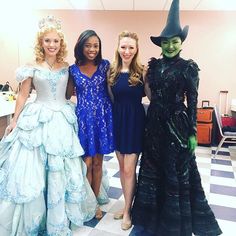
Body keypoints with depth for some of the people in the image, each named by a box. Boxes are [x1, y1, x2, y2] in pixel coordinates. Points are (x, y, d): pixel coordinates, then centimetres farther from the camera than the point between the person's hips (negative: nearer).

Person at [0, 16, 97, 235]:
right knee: (34, 169, 2)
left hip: (63, 120, 3)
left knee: (62, 170, 9)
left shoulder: (66, 66, 6)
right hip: (38, 121, -2)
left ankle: (59, 216, 31)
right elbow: (23, 95, 2)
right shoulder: (32, 67, -1)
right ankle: (34, 217, 26)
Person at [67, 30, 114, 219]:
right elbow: (68, 95, 12)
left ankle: (96, 201, 29)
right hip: (83, 117, 0)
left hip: (102, 116, 0)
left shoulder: (105, 65, 1)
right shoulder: (73, 69, 3)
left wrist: (115, 113, -5)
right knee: (87, 162, 5)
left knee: (98, 162, 10)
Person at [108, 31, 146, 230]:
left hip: (135, 121, -4)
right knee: (122, 167, 14)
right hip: (117, 120, 4)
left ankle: (127, 211, 23)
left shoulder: (142, 71, -8)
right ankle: (127, 205, 34)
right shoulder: (112, 71, 4)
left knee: (129, 169, 2)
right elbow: (111, 99, 10)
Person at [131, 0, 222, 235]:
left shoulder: (188, 67, -6)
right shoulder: (154, 65, 5)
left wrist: (192, 132, -7)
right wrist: (149, 122, 9)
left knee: (176, 171, 8)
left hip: (176, 124, -4)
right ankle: (152, 214, 36)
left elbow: (192, 101, -6)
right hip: (155, 122, 5)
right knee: (152, 169, 13)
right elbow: (151, 93, 10)